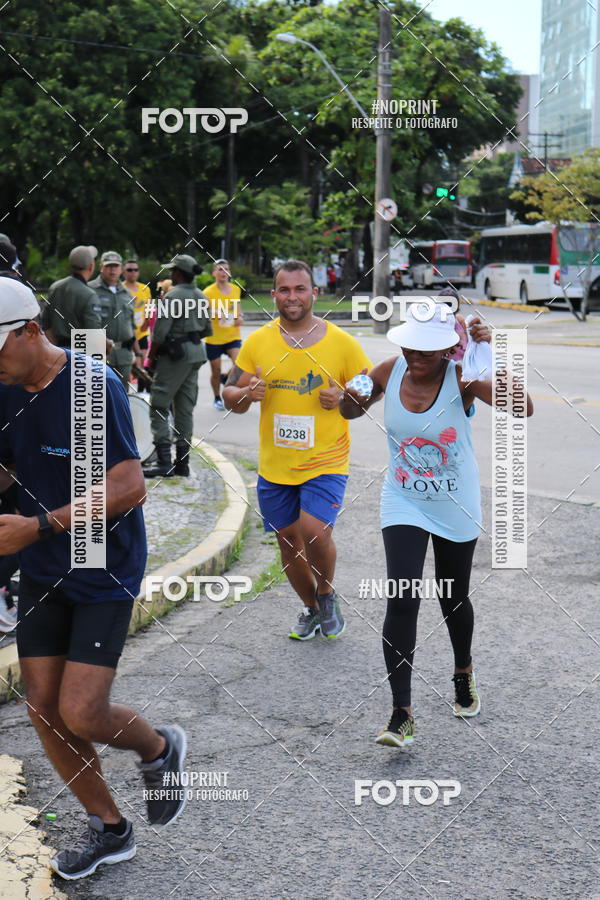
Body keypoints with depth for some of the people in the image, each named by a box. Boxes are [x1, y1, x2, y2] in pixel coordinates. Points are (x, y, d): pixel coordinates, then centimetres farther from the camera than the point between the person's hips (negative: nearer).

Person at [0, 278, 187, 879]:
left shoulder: (93, 387, -20)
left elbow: (128, 488, -25)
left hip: (104, 574, -7)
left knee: (80, 715, -10)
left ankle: (159, 749, 24)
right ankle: (108, 829, 26)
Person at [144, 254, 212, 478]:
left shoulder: (172, 296, -14)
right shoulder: (202, 297, 11)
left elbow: (160, 332, -16)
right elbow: (207, 330, 18)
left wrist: (152, 357, -4)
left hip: (175, 354, -8)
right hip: (197, 352, 8)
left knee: (159, 407, -5)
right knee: (185, 409, 12)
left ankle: (164, 461, -12)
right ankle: (182, 461, 14)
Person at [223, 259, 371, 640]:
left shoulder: (342, 342, -4)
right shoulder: (258, 342, 1)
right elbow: (231, 396, 6)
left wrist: (344, 400, -16)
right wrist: (247, 394, -17)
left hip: (325, 463, -3)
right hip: (274, 466, 3)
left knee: (314, 531, -21)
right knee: (289, 544, 12)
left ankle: (327, 595, 10)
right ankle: (311, 609, 37)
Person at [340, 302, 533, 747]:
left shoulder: (463, 378, -20)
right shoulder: (390, 372, -10)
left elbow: (522, 408, -36)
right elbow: (352, 412, 10)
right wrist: (351, 400, -14)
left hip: (455, 508, -1)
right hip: (404, 505, 1)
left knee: (453, 598, 16)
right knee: (402, 602, -13)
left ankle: (464, 670, 48)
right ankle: (402, 714, -7)